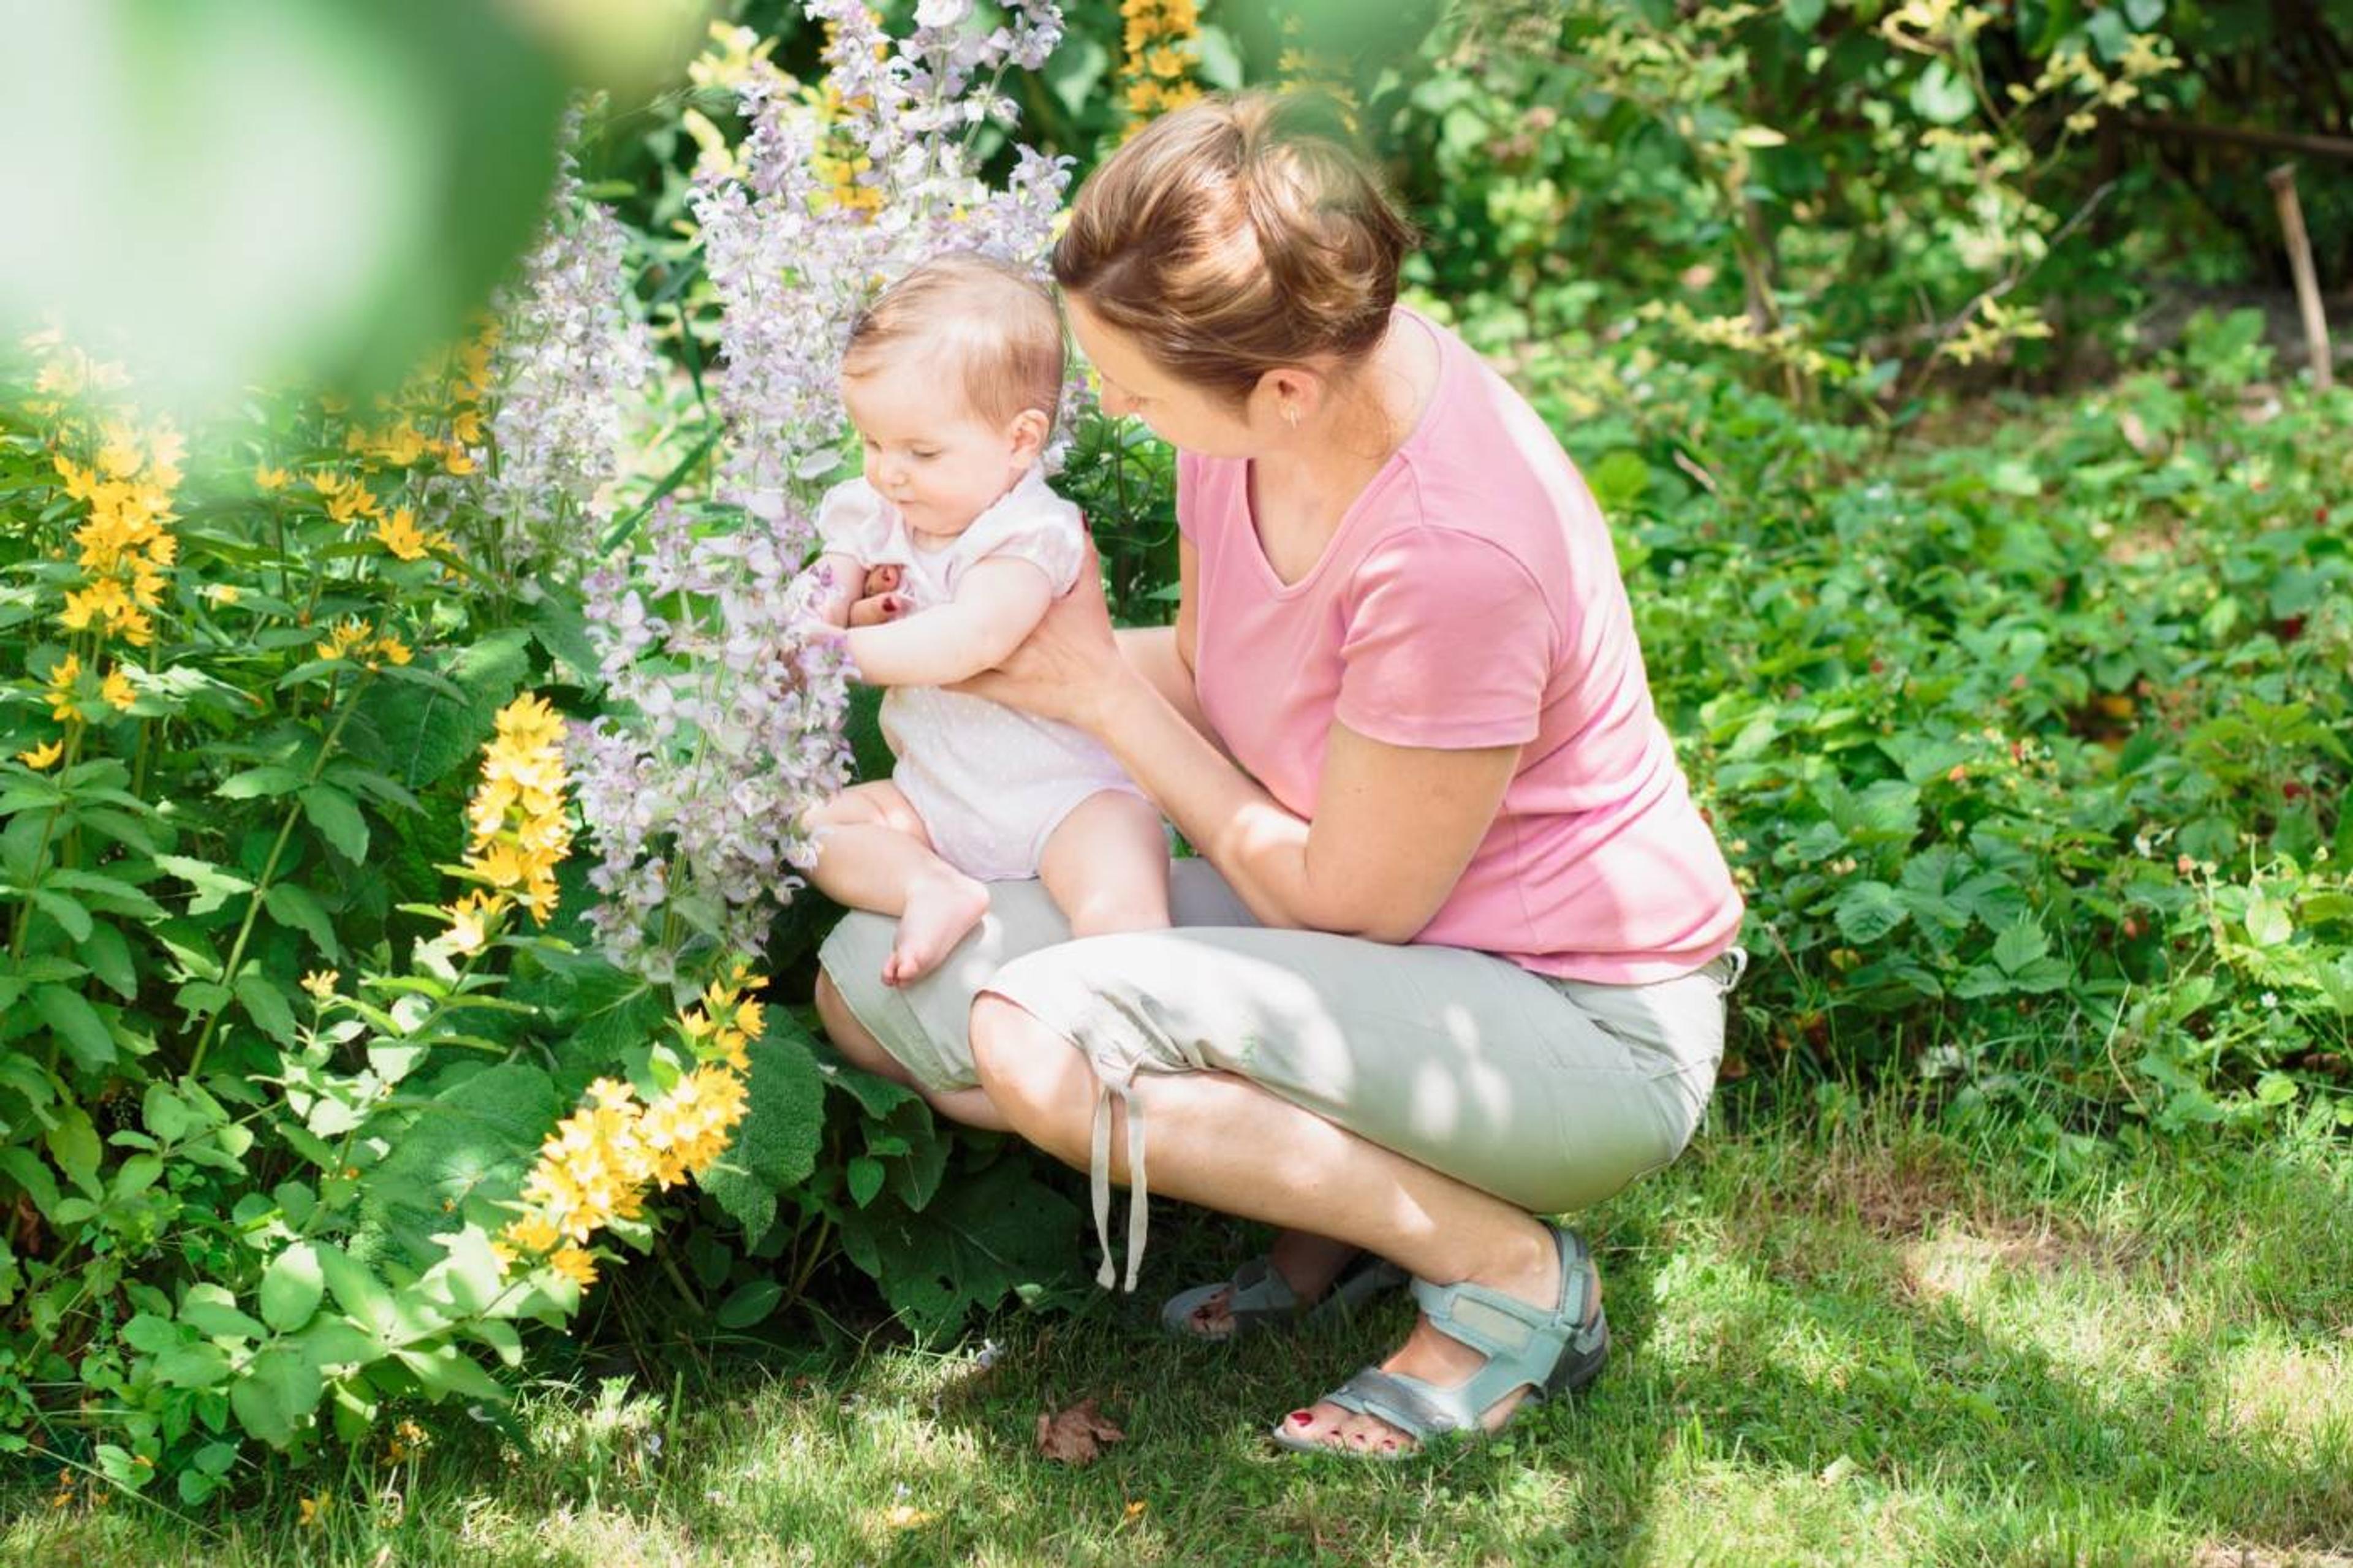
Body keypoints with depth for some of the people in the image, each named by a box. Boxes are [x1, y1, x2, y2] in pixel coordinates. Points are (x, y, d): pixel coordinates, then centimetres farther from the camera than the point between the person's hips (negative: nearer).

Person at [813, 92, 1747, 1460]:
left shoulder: (1455, 553, -34)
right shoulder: (1255, 374, -10)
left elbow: (1349, 900, -19)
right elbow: (1208, 676, 8)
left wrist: (1099, 689, -13)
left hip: (1580, 1029, -8)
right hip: (1390, 950, 9)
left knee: (1044, 1036, -29)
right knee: (874, 980, -2)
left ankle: (1511, 1271, -10)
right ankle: (1343, 1196, 7)